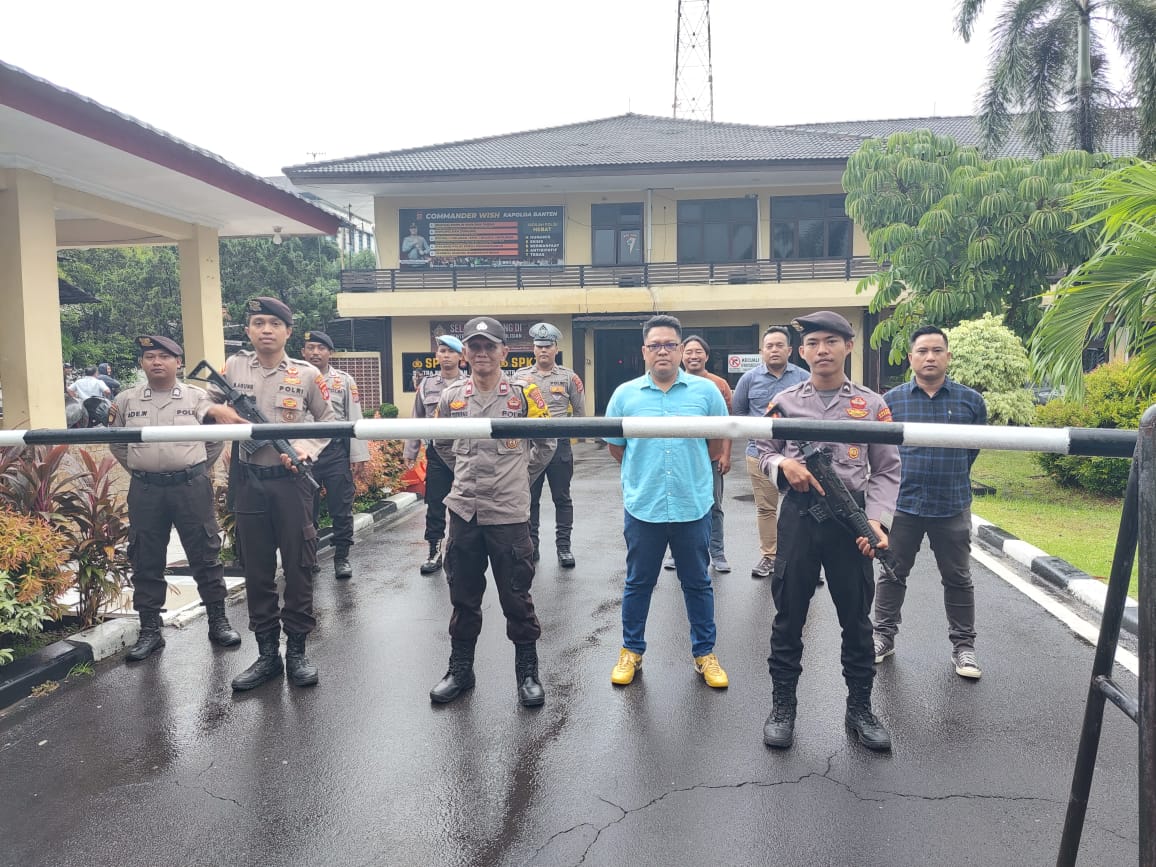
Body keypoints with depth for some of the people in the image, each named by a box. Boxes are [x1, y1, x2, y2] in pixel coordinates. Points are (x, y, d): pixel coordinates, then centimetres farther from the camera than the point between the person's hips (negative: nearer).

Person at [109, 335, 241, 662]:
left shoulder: (197, 397, -1)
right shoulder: (125, 400, 5)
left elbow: (216, 440, 6)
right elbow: (116, 444, 17)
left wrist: (197, 470, 9)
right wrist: (140, 468, 12)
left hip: (192, 486, -2)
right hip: (144, 490, 2)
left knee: (205, 555, 5)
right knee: (146, 561, 8)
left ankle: (218, 621, 18)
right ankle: (150, 630, 20)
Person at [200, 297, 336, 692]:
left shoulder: (307, 374, -1)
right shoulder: (233, 366, 5)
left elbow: (329, 420, 6)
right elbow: (204, 405, 15)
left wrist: (306, 449, -11)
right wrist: (217, 411, -8)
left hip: (291, 480, -2)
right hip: (248, 481, 2)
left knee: (298, 566, 4)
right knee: (256, 569, 9)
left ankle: (296, 651, 18)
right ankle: (267, 653, 21)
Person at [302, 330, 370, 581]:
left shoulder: (344, 381, 4)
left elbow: (355, 419, 2)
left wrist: (359, 455, -3)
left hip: (337, 451, -1)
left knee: (341, 509, 3)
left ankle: (342, 558, 14)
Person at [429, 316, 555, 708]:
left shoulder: (524, 394, -5)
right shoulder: (451, 396, 3)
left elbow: (546, 443, 7)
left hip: (509, 513, -3)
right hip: (463, 511, 3)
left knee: (516, 597, 6)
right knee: (463, 596, 14)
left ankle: (527, 671, 22)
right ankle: (460, 669, 29)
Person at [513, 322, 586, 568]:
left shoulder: (568, 376, 3)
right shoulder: (521, 376, 5)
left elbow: (580, 412, 9)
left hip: (559, 444, -1)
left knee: (562, 498, 6)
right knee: (530, 498, 8)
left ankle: (563, 546, 14)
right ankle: (530, 545, 19)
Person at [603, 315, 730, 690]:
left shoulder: (706, 390, -2)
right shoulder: (624, 394, -2)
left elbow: (718, 442, 9)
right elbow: (614, 446, 9)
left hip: (693, 505, 0)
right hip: (642, 506, 0)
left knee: (697, 583, 13)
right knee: (638, 583, 13)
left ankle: (705, 653, 29)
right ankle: (631, 651, 30)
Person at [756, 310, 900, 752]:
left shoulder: (872, 404, 2)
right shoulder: (785, 401, 4)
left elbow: (886, 471, 1)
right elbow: (764, 452, 11)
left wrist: (877, 519, -13)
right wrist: (783, 464, -13)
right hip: (798, 516, 0)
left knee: (856, 617, 10)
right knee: (789, 614, 7)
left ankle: (859, 707, 27)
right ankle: (783, 705, 22)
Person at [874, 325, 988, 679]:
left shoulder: (971, 401, 0)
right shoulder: (891, 400, -2)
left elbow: (975, 446, 14)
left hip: (952, 507, 0)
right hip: (902, 504, 0)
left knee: (958, 579, 10)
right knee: (892, 574, 10)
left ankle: (963, 645, 24)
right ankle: (883, 636, 24)